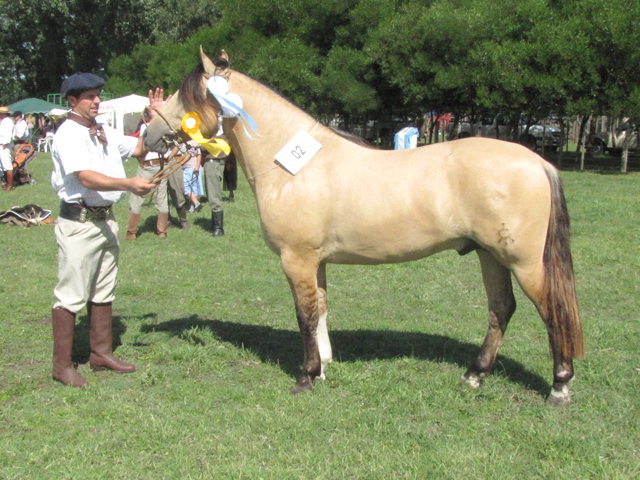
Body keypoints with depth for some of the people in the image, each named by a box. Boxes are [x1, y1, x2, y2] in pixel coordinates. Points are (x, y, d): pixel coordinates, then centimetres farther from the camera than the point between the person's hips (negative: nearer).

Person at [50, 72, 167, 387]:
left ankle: (102, 352, 27)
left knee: (103, 291, 16)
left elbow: (139, 149, 20)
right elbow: (87, 178, -25)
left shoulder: (104, 133, 13)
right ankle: (62, 365, 4)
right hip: (79, 222, -9)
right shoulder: (68, 134, -13)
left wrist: (156, 118, 7)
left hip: (106, 219, 9)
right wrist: (128, 184, -35)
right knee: (71, 295, -4)